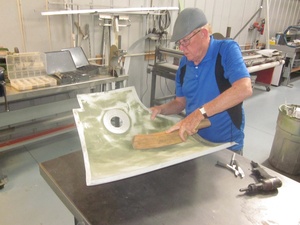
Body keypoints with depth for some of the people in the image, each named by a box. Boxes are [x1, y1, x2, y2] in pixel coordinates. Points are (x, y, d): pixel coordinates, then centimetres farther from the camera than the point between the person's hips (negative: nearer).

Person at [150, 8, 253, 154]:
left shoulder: (226, 50, -17)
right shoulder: (184, 63, 1)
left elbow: (244, 89, -32)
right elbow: (180, 102, 8)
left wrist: (199, 113, -37)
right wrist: (161, 109, -11)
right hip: (193, 139, 6)